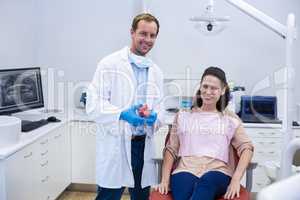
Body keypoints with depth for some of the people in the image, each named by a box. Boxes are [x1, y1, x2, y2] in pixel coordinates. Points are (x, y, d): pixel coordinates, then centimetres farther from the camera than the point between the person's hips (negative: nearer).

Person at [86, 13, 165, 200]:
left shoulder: (156, 71, 13)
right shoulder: (110, 64, -5)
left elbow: (159, 107, 14)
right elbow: (94, 105, -11)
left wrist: (155, 117, -9)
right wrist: (122, 114, -27)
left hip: (144, 145, 5)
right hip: (116, 145, -5)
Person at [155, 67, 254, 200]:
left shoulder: (230, 119, 16)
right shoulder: (183, 116, 18)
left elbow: (246, 148, 4)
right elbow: (171, 149, 14)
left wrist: (236, 180, -11)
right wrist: (165, 179, 0)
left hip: (217, 172, 0)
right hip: (186, 170, 1)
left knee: (206, 183, -39)